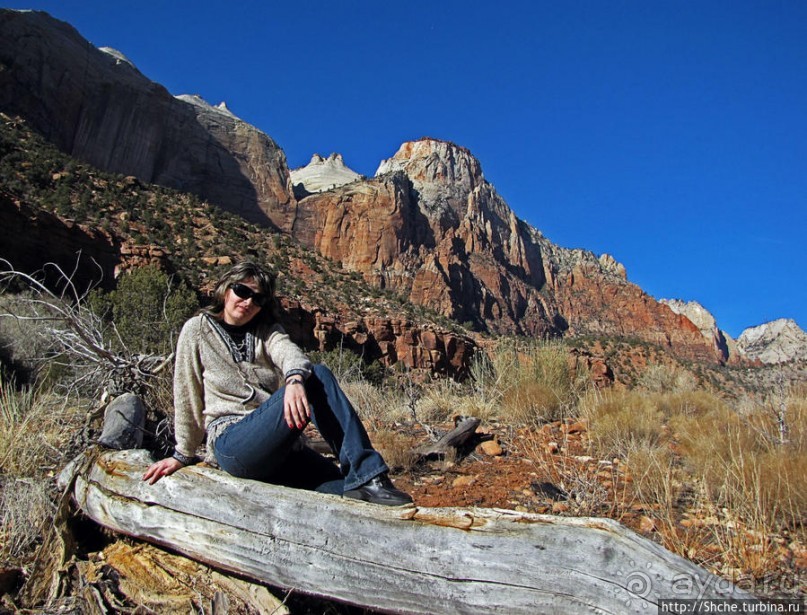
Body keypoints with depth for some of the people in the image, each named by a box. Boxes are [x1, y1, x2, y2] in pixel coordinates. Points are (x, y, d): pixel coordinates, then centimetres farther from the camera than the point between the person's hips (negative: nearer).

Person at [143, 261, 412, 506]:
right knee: (315, 381, -27)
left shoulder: (267, 331, 14)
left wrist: (295, 378, -33)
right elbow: (186, 396, 10)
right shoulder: (197, 330, 7)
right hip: (231, 444, -4)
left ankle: (365, 480, -25)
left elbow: (288, 351, -10)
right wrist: (183, 455, 15)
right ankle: (366, 476, -31)